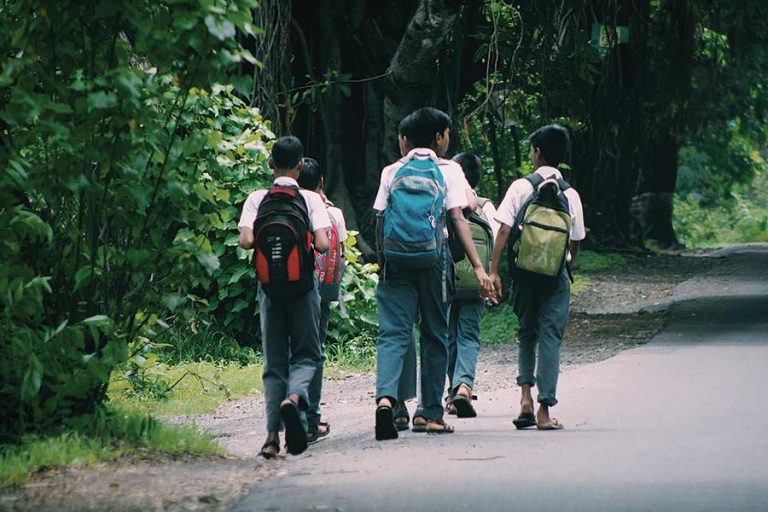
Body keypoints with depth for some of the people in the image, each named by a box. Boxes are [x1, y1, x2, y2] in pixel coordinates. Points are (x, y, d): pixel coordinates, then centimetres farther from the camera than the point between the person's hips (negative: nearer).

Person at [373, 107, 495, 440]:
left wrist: (382, 259, 15)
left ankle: (385, 395, -30)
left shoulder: (392, 172, 9)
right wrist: (478, 267, -8)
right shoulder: (448, 170, 2)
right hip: (434, 260, -1)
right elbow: (457, 219, -6)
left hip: (396, 260, 1)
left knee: (393, 333, -5)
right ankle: (432, 413, 12)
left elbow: (380, 221, 5)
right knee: (435, 335, 10)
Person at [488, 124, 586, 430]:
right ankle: (545, 410, -4)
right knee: (550, 338, 2)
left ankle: (526, 397, 0)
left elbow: (504, 230, -9)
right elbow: (575, 242, 7)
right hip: (556, 275, 0)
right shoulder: (570, 195, 2)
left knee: (527, 334, 17)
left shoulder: (520, 187, -3)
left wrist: (493, 270, -7)